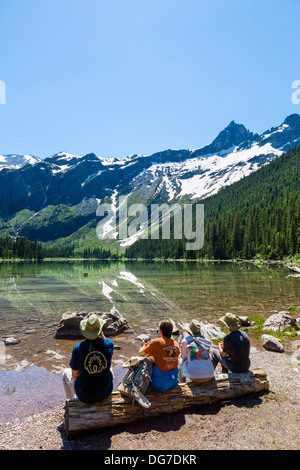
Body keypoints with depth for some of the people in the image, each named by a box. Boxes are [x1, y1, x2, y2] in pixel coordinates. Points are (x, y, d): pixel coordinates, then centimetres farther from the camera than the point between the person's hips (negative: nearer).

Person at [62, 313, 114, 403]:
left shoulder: (78, 348, -22)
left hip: (85, 396, -1)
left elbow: (75, 375, -6)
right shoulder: (109, 344, -18)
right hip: (106, 392, 2)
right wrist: (102, 335, -4)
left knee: (66, 372, 27)